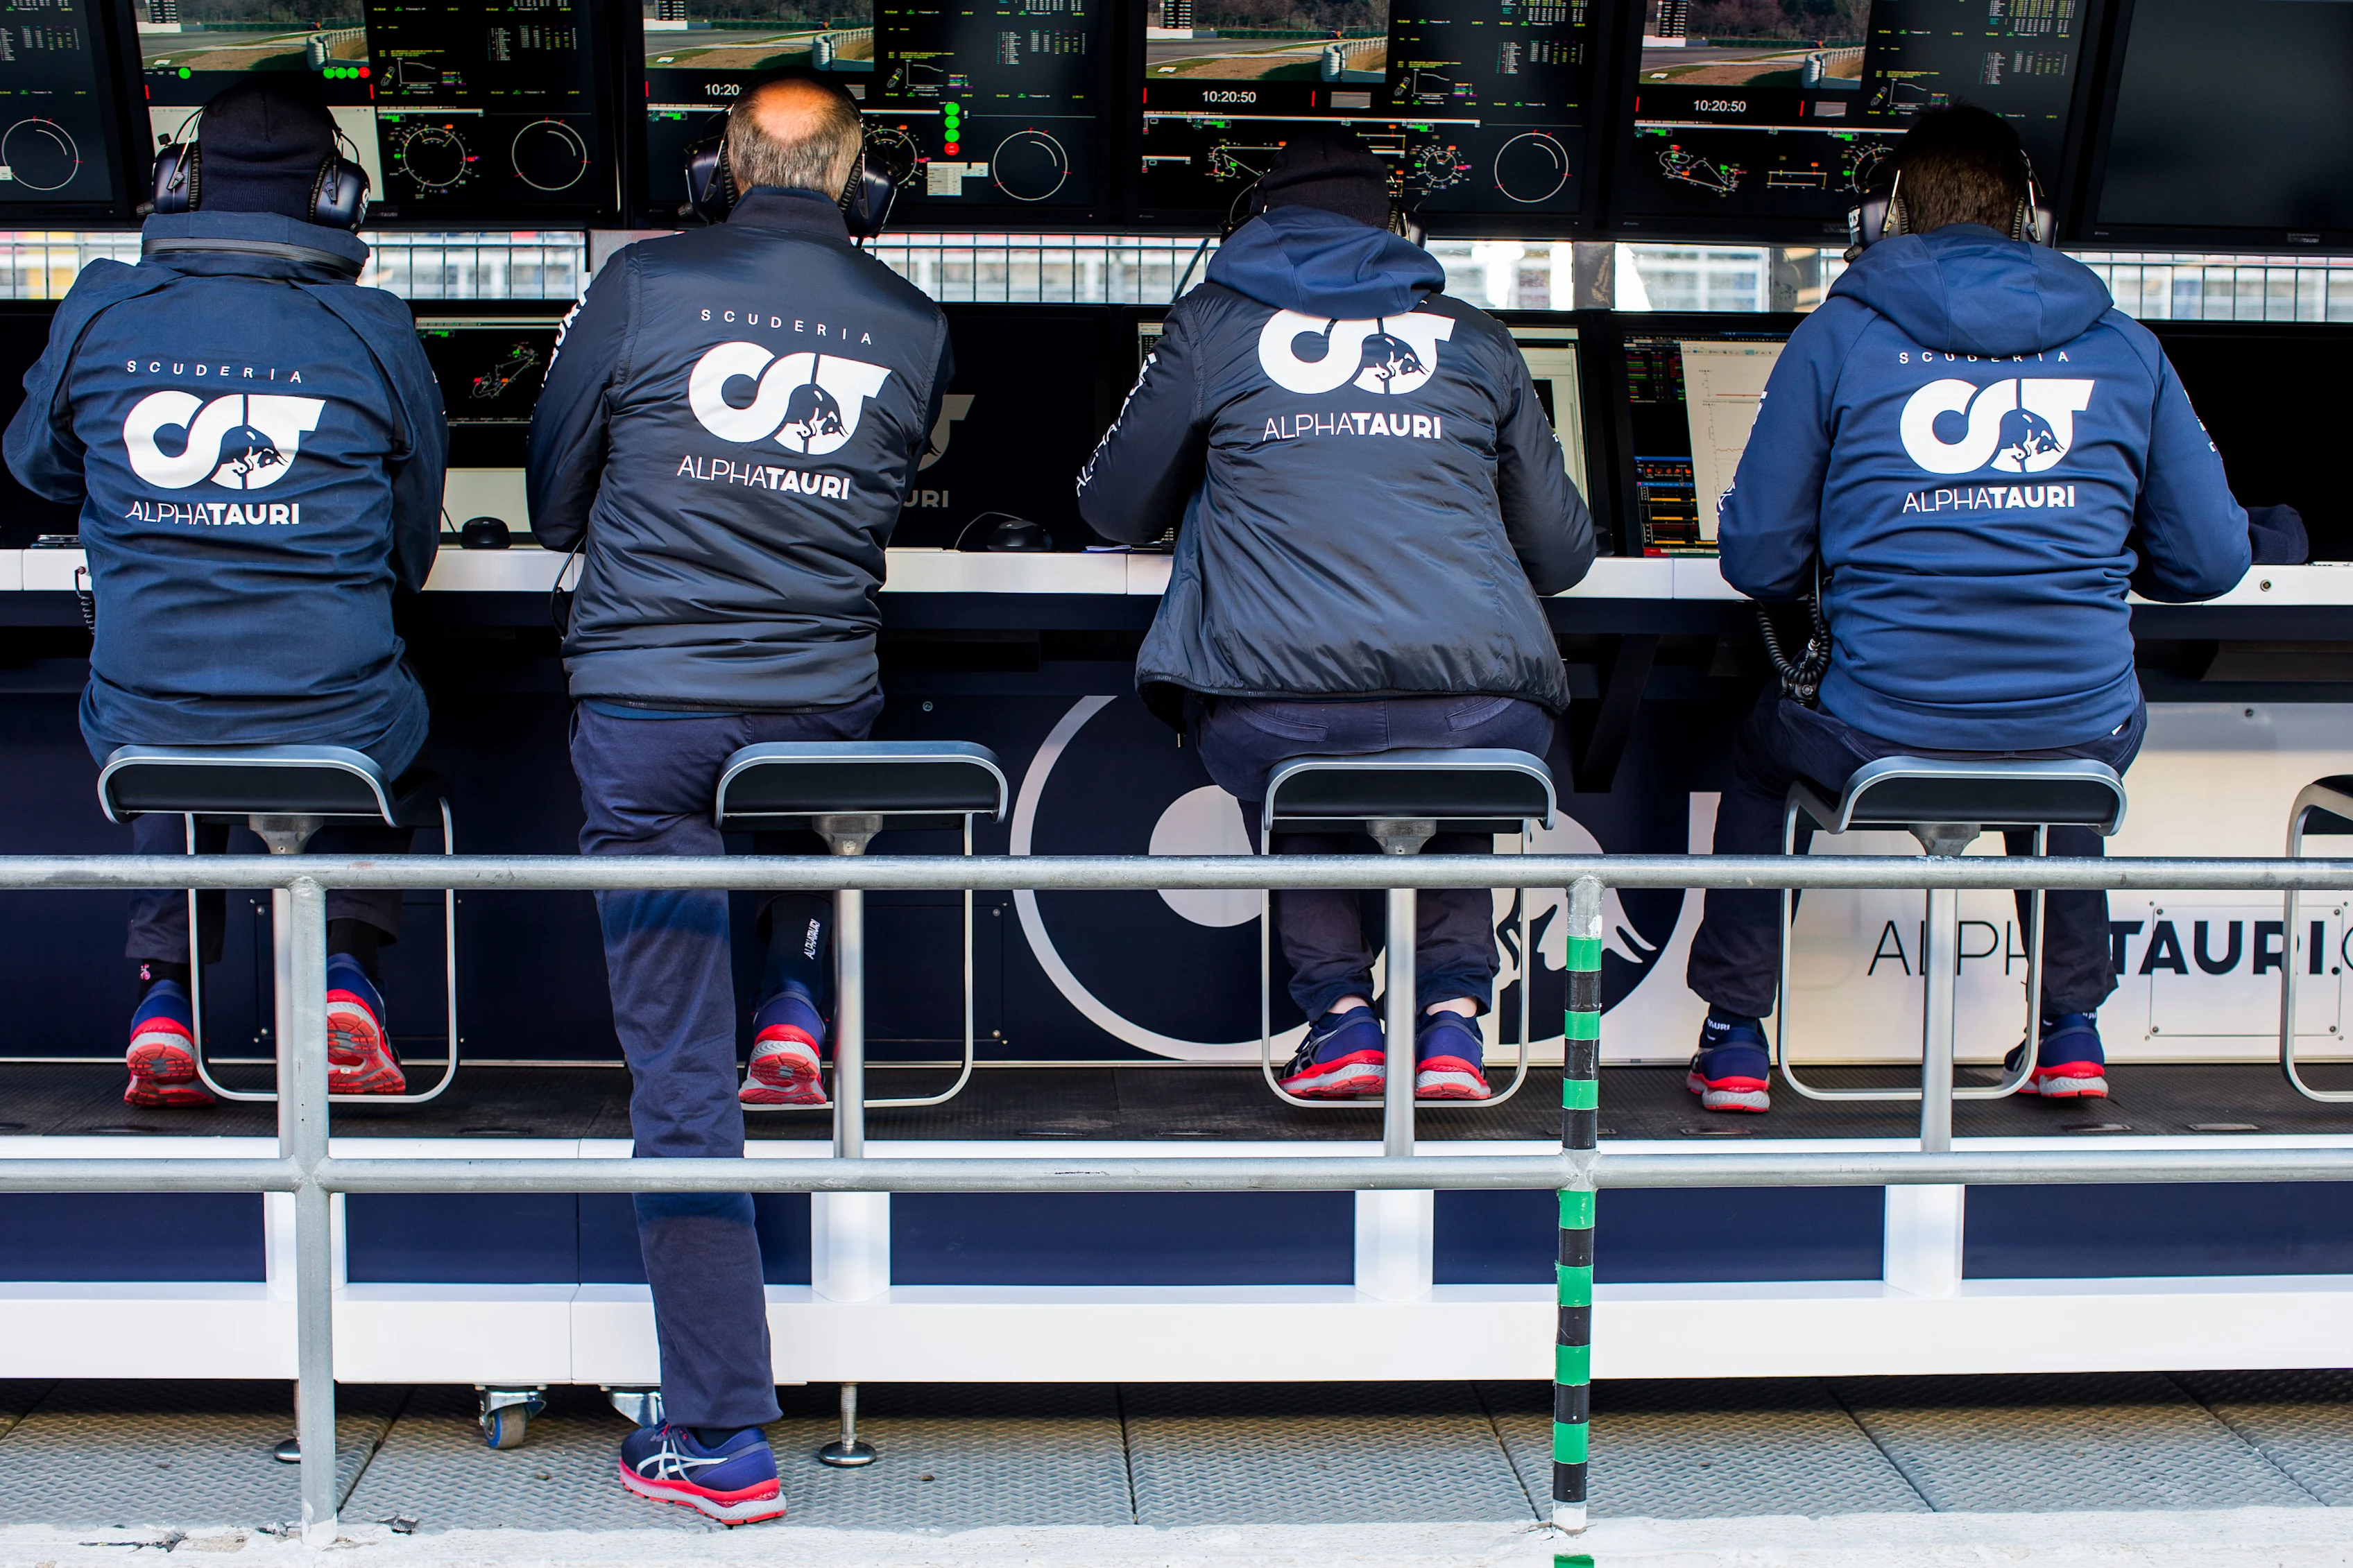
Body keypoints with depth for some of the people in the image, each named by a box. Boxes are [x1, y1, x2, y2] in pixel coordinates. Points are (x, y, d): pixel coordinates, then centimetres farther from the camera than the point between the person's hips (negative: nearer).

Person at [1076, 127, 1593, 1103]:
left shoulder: (1213, 322, 17)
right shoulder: (1474, 338, 21)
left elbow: (1117, 512, 26)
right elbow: (1563, 554, 26)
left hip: (1277, 708, -1)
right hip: (1482, 709, 2)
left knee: (1279, 789, 35)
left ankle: (1340, 1012, 17)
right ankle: (1453, 1016, 17)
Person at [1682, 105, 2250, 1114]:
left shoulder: (1837, 338, -1)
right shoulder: (2123, 348, 5)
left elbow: (1757, 560, 1)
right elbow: (2210, 561, 9)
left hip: (1877, 740, -2)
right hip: (2081, 741, 2)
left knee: (1763, 747, 32)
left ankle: (1733, 1040, 28)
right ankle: (2073, 1032, 38)